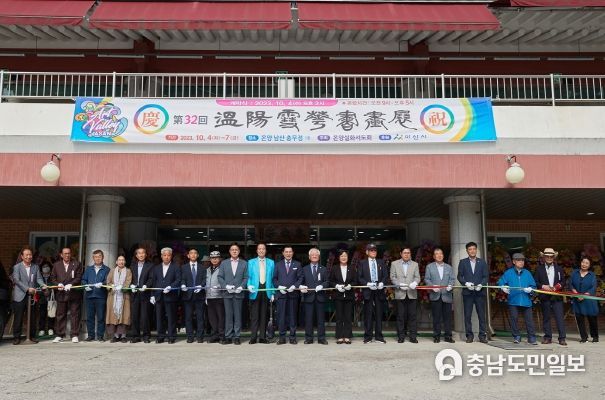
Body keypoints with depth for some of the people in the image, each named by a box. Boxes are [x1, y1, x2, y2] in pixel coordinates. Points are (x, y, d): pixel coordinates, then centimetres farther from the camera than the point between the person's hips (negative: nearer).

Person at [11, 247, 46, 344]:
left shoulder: (35, 267, 12)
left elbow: (38, 278, 4)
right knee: (18, 318, 1)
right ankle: (16, 337, 12)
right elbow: (16, 280, -10)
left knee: (32, 317, 7)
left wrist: (43, 285, -18)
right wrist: (27, 289, -20)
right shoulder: (17, 267, 0)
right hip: (20, 296, -3)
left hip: (32, 296, 3)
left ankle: (32, 336, 17)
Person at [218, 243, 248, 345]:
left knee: (238, 315, 2)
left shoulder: (244, 263, 8)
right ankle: (228, 337, 8)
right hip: (227, 293, 1)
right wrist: (226, 286, -9)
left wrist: (241, 287, -12)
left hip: (238, 293, -1)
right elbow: (220, 277, 6)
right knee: (228, 315, 3)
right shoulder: (224, 263, 10)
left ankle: (236, 336, 7)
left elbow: (246, 278, 4)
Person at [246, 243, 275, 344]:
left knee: (264, 315, 5)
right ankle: (253, 337, 1)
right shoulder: (251, 262, 9)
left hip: (267, 291, 1)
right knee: (254, 315, -2)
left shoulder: (271, 262, 11)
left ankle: (262, 337, 10)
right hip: (255, 291, -1)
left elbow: (272, 278, 8)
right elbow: (248, 277, 6)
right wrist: (249, 285, -14)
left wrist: (273, 293, 3)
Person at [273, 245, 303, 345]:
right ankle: (282, 337, 5)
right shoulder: (278, 264, 12)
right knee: (281, 316, -1)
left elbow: (300, 278, 4)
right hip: (281, 293, 1)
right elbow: (274, 278, 10)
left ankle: (292, 337, 9)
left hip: (293, 293, 0)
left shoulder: (297, 264, 10)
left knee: (292, 316, 2)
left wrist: (294, 286, -11)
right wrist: (279, 286, -7)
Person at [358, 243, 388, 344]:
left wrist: (382, 283, -11)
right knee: (368, 315, 0)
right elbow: (360, 277, 2)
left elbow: (385, 275, 9)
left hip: (379, 290, 2)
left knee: (379, 314, 3)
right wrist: (367, 284, -14)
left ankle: (379, 336, 10)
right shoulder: (362, 263, 8)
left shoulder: (381, 263, 14)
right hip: (368, 291, -2)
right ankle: (368, 337, 6)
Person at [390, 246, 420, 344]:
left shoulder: (415, 264, 12)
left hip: (412, 294, 1)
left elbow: (417, 277, 4)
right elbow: (393, 277, 4)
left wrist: (415, 282, -17)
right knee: (401, 316, 1)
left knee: (412, 315, 0)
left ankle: (413, 336, 6)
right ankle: (401, 336, 7)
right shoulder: (394, 264, 8)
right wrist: (399, 285, -12)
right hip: (400, 294, -1)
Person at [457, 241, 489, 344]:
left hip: (480, 292, 0)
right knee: (467, 315, 0)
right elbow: (460, 276, 5)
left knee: (481, 315, 1)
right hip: (467, 292, 0)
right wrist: (466, 283, -12)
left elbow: (486, 276, 5)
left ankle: (482, 336, 7)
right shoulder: (462, 262, 9)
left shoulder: (482, 262, 10)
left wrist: (481, 284, -12)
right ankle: (469, 335, 7)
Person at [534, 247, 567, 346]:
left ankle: (562, 338, -4)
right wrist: (543, 286, -12)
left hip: (557, 297, 0)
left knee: (560, 317, -7)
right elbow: (535, 282, 5)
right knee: (546, 318, 4)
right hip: (545, 297, 0)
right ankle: (548, 337, 11)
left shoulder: (559, 268, 13)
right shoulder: (539, 269, 8)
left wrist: (557, 287, -7)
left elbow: (563, 281, 11)